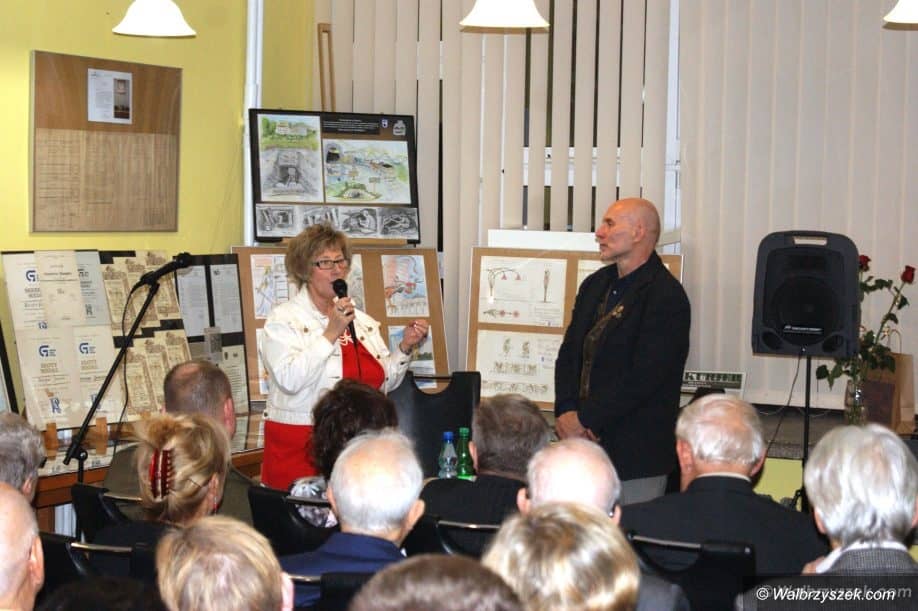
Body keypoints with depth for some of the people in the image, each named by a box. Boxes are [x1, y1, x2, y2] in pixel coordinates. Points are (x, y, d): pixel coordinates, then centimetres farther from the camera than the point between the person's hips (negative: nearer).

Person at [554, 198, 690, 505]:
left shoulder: (667, 297, -11)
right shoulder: (595, 285, 14)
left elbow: (642, 378, -18)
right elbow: (568, 354, 14)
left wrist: (585, 419, -14)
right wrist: (566, 412, -3)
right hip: (584, 444, 7)